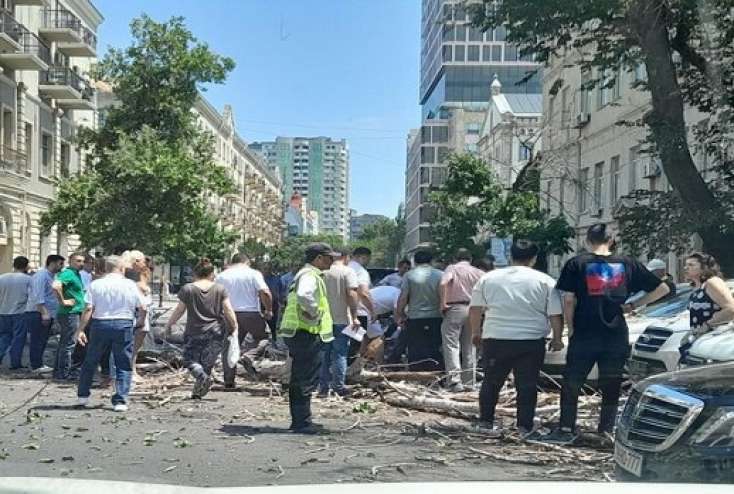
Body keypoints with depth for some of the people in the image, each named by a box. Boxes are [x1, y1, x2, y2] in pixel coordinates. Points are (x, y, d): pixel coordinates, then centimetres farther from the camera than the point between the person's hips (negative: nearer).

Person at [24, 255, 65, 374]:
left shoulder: (51, 276, 16)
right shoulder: (41, 275, -14)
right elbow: (38, 297, -22)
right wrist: (44, 313, -25)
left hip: (46, 314, 10)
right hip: (38, 314, -10)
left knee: (42, 340, 13)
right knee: (37, 340, -5)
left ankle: (38, 364, 20)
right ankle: (36, 366, -2)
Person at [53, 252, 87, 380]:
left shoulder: (76, 274, 15)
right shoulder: (68, 273, -16)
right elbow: (56, 286, -33)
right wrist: (63, 301, -24)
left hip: (73, 313, 10)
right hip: (70, 313, -10)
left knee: (64, 343, 16)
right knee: (68, 344, -5)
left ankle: (58, 371, 24)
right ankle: (64, 373, 0)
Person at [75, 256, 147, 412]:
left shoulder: (96, 284, 0)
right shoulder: (130, 285, 2)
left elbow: (88, 309, -7)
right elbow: (142, 308, 3)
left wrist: (81, 329, -4)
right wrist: (141, 322, 22)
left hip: (100, 324, 1)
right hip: (124, 325, -1)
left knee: (90, 362, 17)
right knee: (124, 365, 6)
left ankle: (83, 396, 26)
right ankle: (120, 401, 0)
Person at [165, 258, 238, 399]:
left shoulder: (187, 289, -3)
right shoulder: (220, 289, 1)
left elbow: (179, 310, 0)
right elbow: (228, 310, -3)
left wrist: (168, 325, 12)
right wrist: (234, 327, 9)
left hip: (194, 332, -2)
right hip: (216, 332, 2)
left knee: (190, 359, 9)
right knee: (207, 363, 10)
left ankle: (202, 376, -19)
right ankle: (198, 391, 11)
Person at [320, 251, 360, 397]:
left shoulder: (323, 273, 6)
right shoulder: (348, 272, -8)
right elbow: (352, 294, -17)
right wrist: (355, 317, -15)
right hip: (342, 320, -4)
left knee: (324, 354, 11)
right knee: (340, 354, 2)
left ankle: (323, 387, 14)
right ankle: (338, 388, 3)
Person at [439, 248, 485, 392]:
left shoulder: (452, 268, 2)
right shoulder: (478, 272, 12)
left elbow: (443, 284, -18)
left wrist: (443, 303, -10)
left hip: (454, 309, -4)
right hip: (472, 310, 4)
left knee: (451, 345, -5)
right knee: (469, 347, 12)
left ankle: (455, 380, -17)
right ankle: (469, 382, 16)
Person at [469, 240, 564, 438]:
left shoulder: (488, 278, 6)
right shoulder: (545, 281, 0)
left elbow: (475, 309, 10)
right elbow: (556, 315, -2)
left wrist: (476, 332, 22)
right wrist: (557, 339, 10)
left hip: (495, 339, 2)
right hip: (531, 341, -2)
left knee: (491, 382, 15)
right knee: (527, 385, 7)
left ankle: (485, 422, 21)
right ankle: (525, 427, 7)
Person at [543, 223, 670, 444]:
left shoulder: (577, 264, -1)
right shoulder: (628, 264, 6)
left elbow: (568, 300, -6)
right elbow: (662, 289, 7)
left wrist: (570, 328, 4)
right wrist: (633, 305, 10)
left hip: (584, 336, -2)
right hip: (617, 336, 2)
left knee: (571, 383, 10)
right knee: (611, 387, 10)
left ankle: (566, 430, 11)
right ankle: (606, 432, 12)